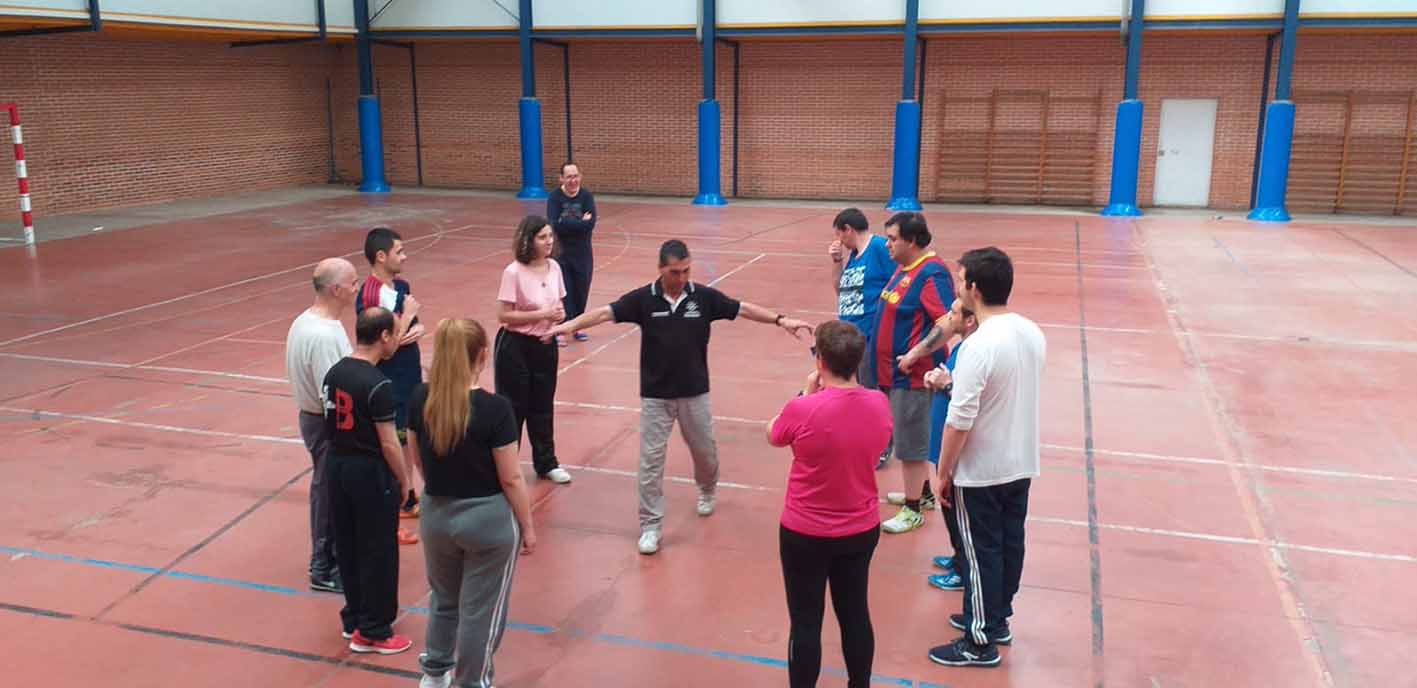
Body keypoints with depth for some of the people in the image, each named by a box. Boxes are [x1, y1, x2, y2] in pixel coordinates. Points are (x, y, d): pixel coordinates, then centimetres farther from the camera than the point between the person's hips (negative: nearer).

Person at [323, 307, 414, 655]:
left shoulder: (334, 373, 2)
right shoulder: (378, 385, -21)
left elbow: (331, 424, 10)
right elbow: (389, 444, -19)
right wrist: (403, 481, -6)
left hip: (338, 465, 8)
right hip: (370, 471, -8)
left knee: (347, 546, 18)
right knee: (378, 552, 5)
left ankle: (354, 618, 31)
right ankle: (373, 632, 13)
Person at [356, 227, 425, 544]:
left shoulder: (402, 286, 4)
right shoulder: (369, 297, -22)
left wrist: (417, 328, -7)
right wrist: (407, 316, -18)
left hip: (411, 378, 9)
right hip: (388, 385, -9)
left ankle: (407, 500, 38)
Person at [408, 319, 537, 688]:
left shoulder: (420, 399, -8)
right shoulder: (494, 408, -23)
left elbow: (417, 456, 6)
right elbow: (511, 479, -16)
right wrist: (527, 526, -3)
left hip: (435, 515, 5)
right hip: (488, 519, -5)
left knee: (444, 597, 27)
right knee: (481, 609, 13)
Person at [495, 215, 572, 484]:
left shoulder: (554, 267, 0)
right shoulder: (514, 272, -18)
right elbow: (504, 315, -18)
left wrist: (559, 314, -10)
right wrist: (541, 314, -23)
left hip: (545, 344, 6)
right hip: (516, 346, -6)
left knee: (543, 407, 16)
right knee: (513, 408, 4)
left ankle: (546, 463, 30)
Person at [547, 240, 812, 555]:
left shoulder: (704, 296, -6)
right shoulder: (643, 299, -10)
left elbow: (744, 308, -1)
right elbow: (605, 312, -15)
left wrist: (780, 320, -7)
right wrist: (569, 325, -28)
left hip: (695, 393, 2)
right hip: (655, 395, -2)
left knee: (705, 451, 18)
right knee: (651, 460, 0)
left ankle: (706, 491, 50)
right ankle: (650, 526, 11)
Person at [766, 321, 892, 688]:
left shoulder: (803, 409, -24)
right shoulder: (879, 403, -10)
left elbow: (773, 435, -2)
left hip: (806, 534, -4)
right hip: (863, 530, 5)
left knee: (806, 622, 10)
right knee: (855, 613, 20)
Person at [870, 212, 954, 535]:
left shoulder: (932, 273, -20)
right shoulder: (904, 269, 9)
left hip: (911, 375, -9)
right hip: (895, 371, 9)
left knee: (909, 443, 2)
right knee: (914, 439, 22)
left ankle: (913, 510, 15)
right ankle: (922, 493, 38)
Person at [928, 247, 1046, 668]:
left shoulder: (978, 347, -26)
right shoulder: (1033, 334, -1)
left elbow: (959, 421, -23)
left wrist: (943, 472, -10)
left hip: (981, 472, -7)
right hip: (1022, 464, 8)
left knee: (982, 554, 5)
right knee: (1009, 544, 19)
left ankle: (980, 643, 18)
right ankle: (997, 619, 36)